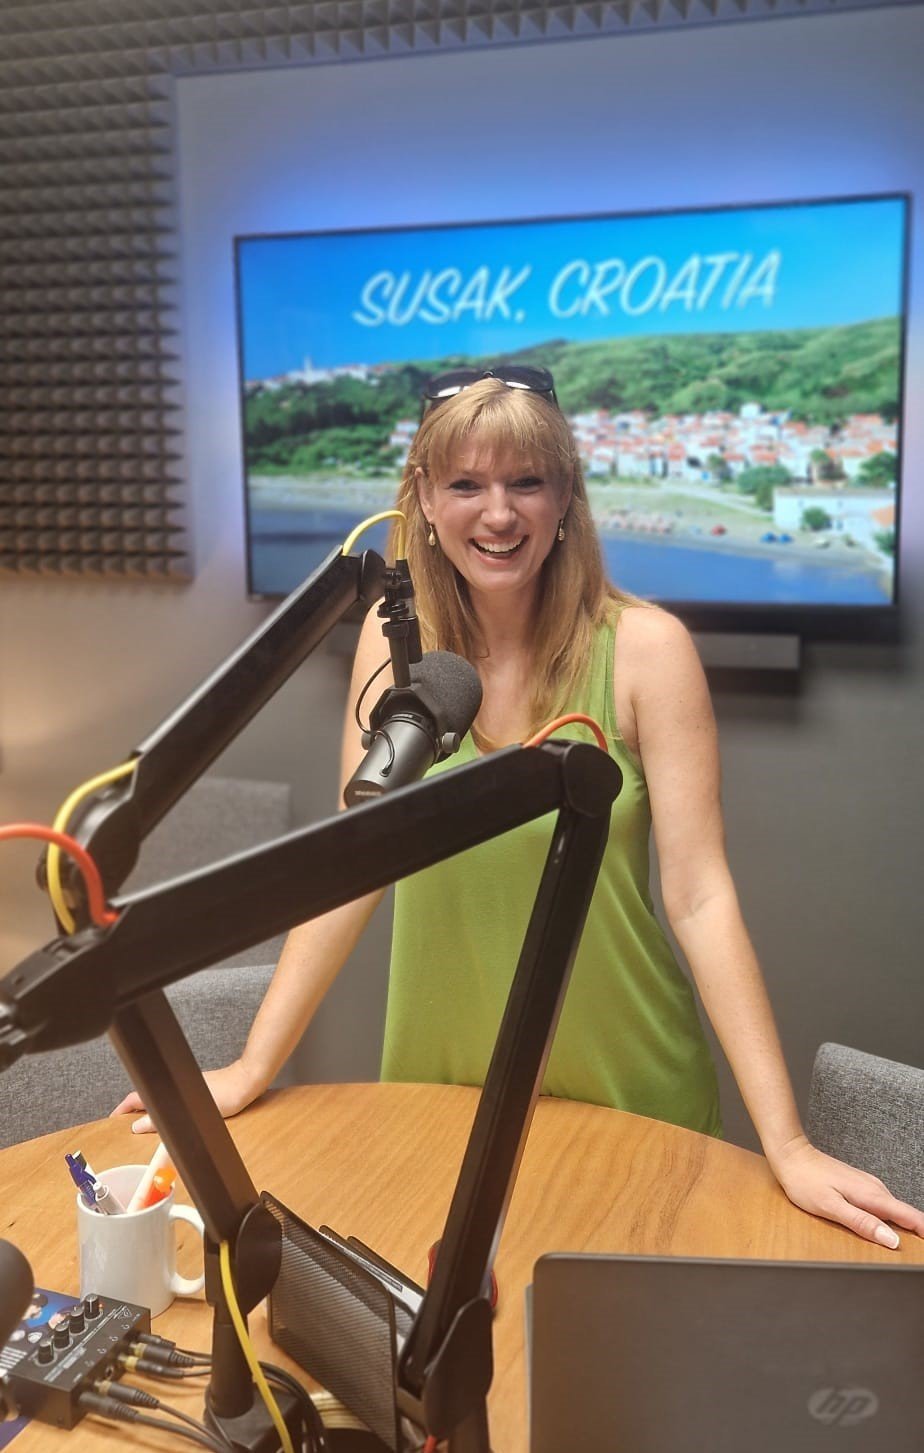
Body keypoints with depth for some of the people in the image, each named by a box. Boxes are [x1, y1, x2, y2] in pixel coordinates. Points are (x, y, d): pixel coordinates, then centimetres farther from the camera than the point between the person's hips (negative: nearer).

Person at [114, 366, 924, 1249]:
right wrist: (252, 1068, -6)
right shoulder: (394, 637, -5)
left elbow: (700, 896, -18)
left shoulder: (644, 647, -16)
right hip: (439, 1078, 3)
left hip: (628, 1094, -2)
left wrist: (787, 1146, -22)